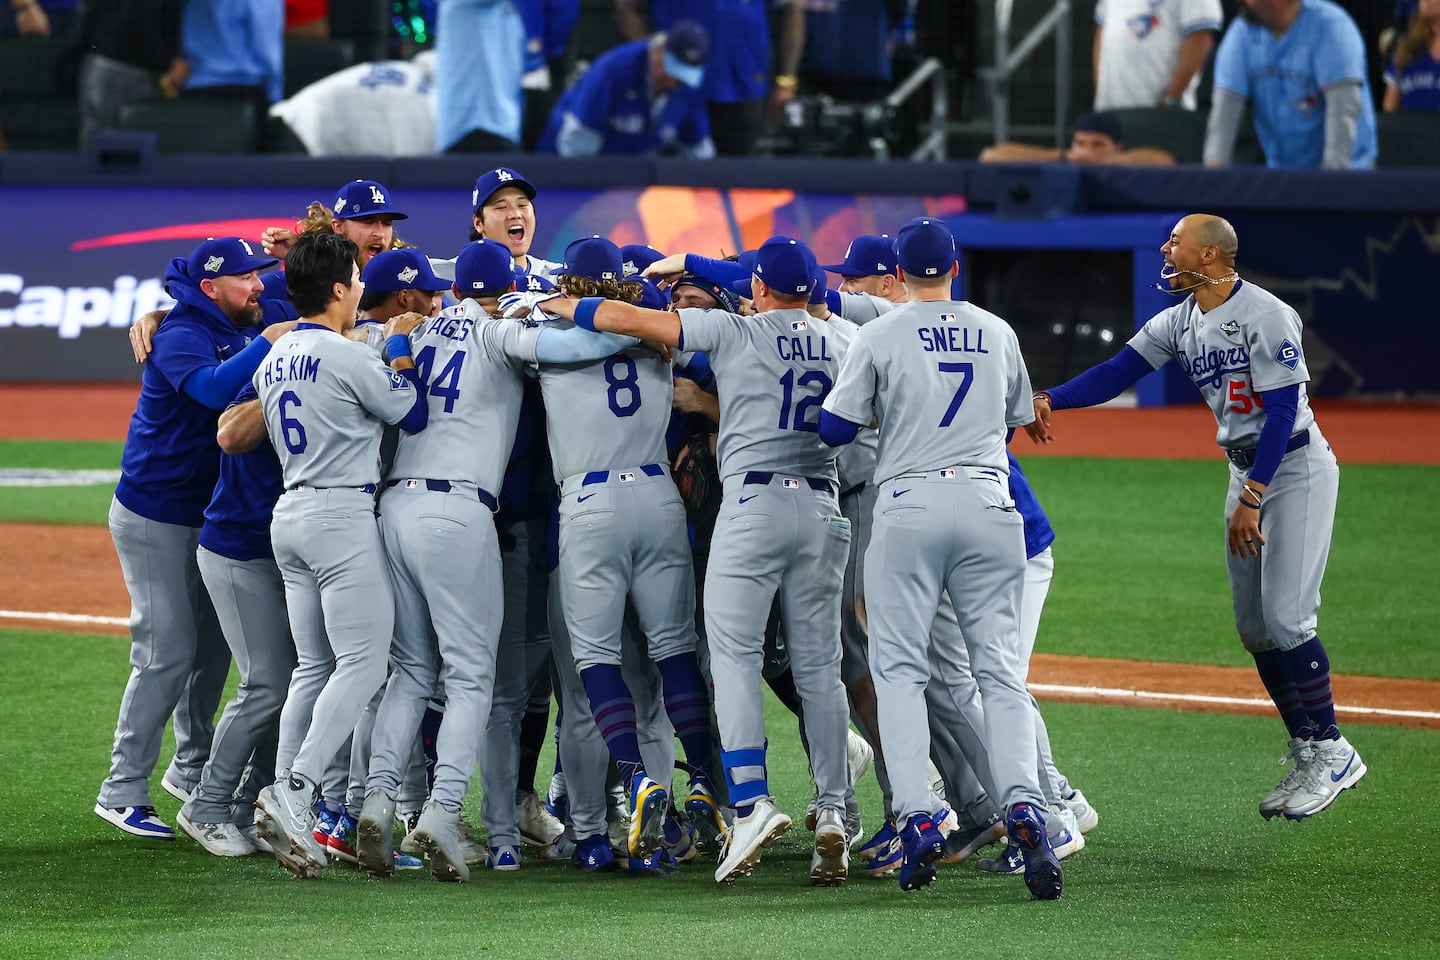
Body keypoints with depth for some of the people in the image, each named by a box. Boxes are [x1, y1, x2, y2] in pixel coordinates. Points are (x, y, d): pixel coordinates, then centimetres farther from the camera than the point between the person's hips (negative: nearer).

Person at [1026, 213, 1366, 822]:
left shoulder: (1264, 315, -19)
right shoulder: (1179, 322, 6)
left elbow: (1284, 409, -21)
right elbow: (1117, 371, 0)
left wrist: (1251, 498, -23)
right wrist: (1049, 399, -16)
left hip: (1297, 469, -8)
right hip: (1247, 472, 8)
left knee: (1284, 618, -14)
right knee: (1254, 627, 6)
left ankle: (1332, 752, -2)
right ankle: (1306, 757, 14)